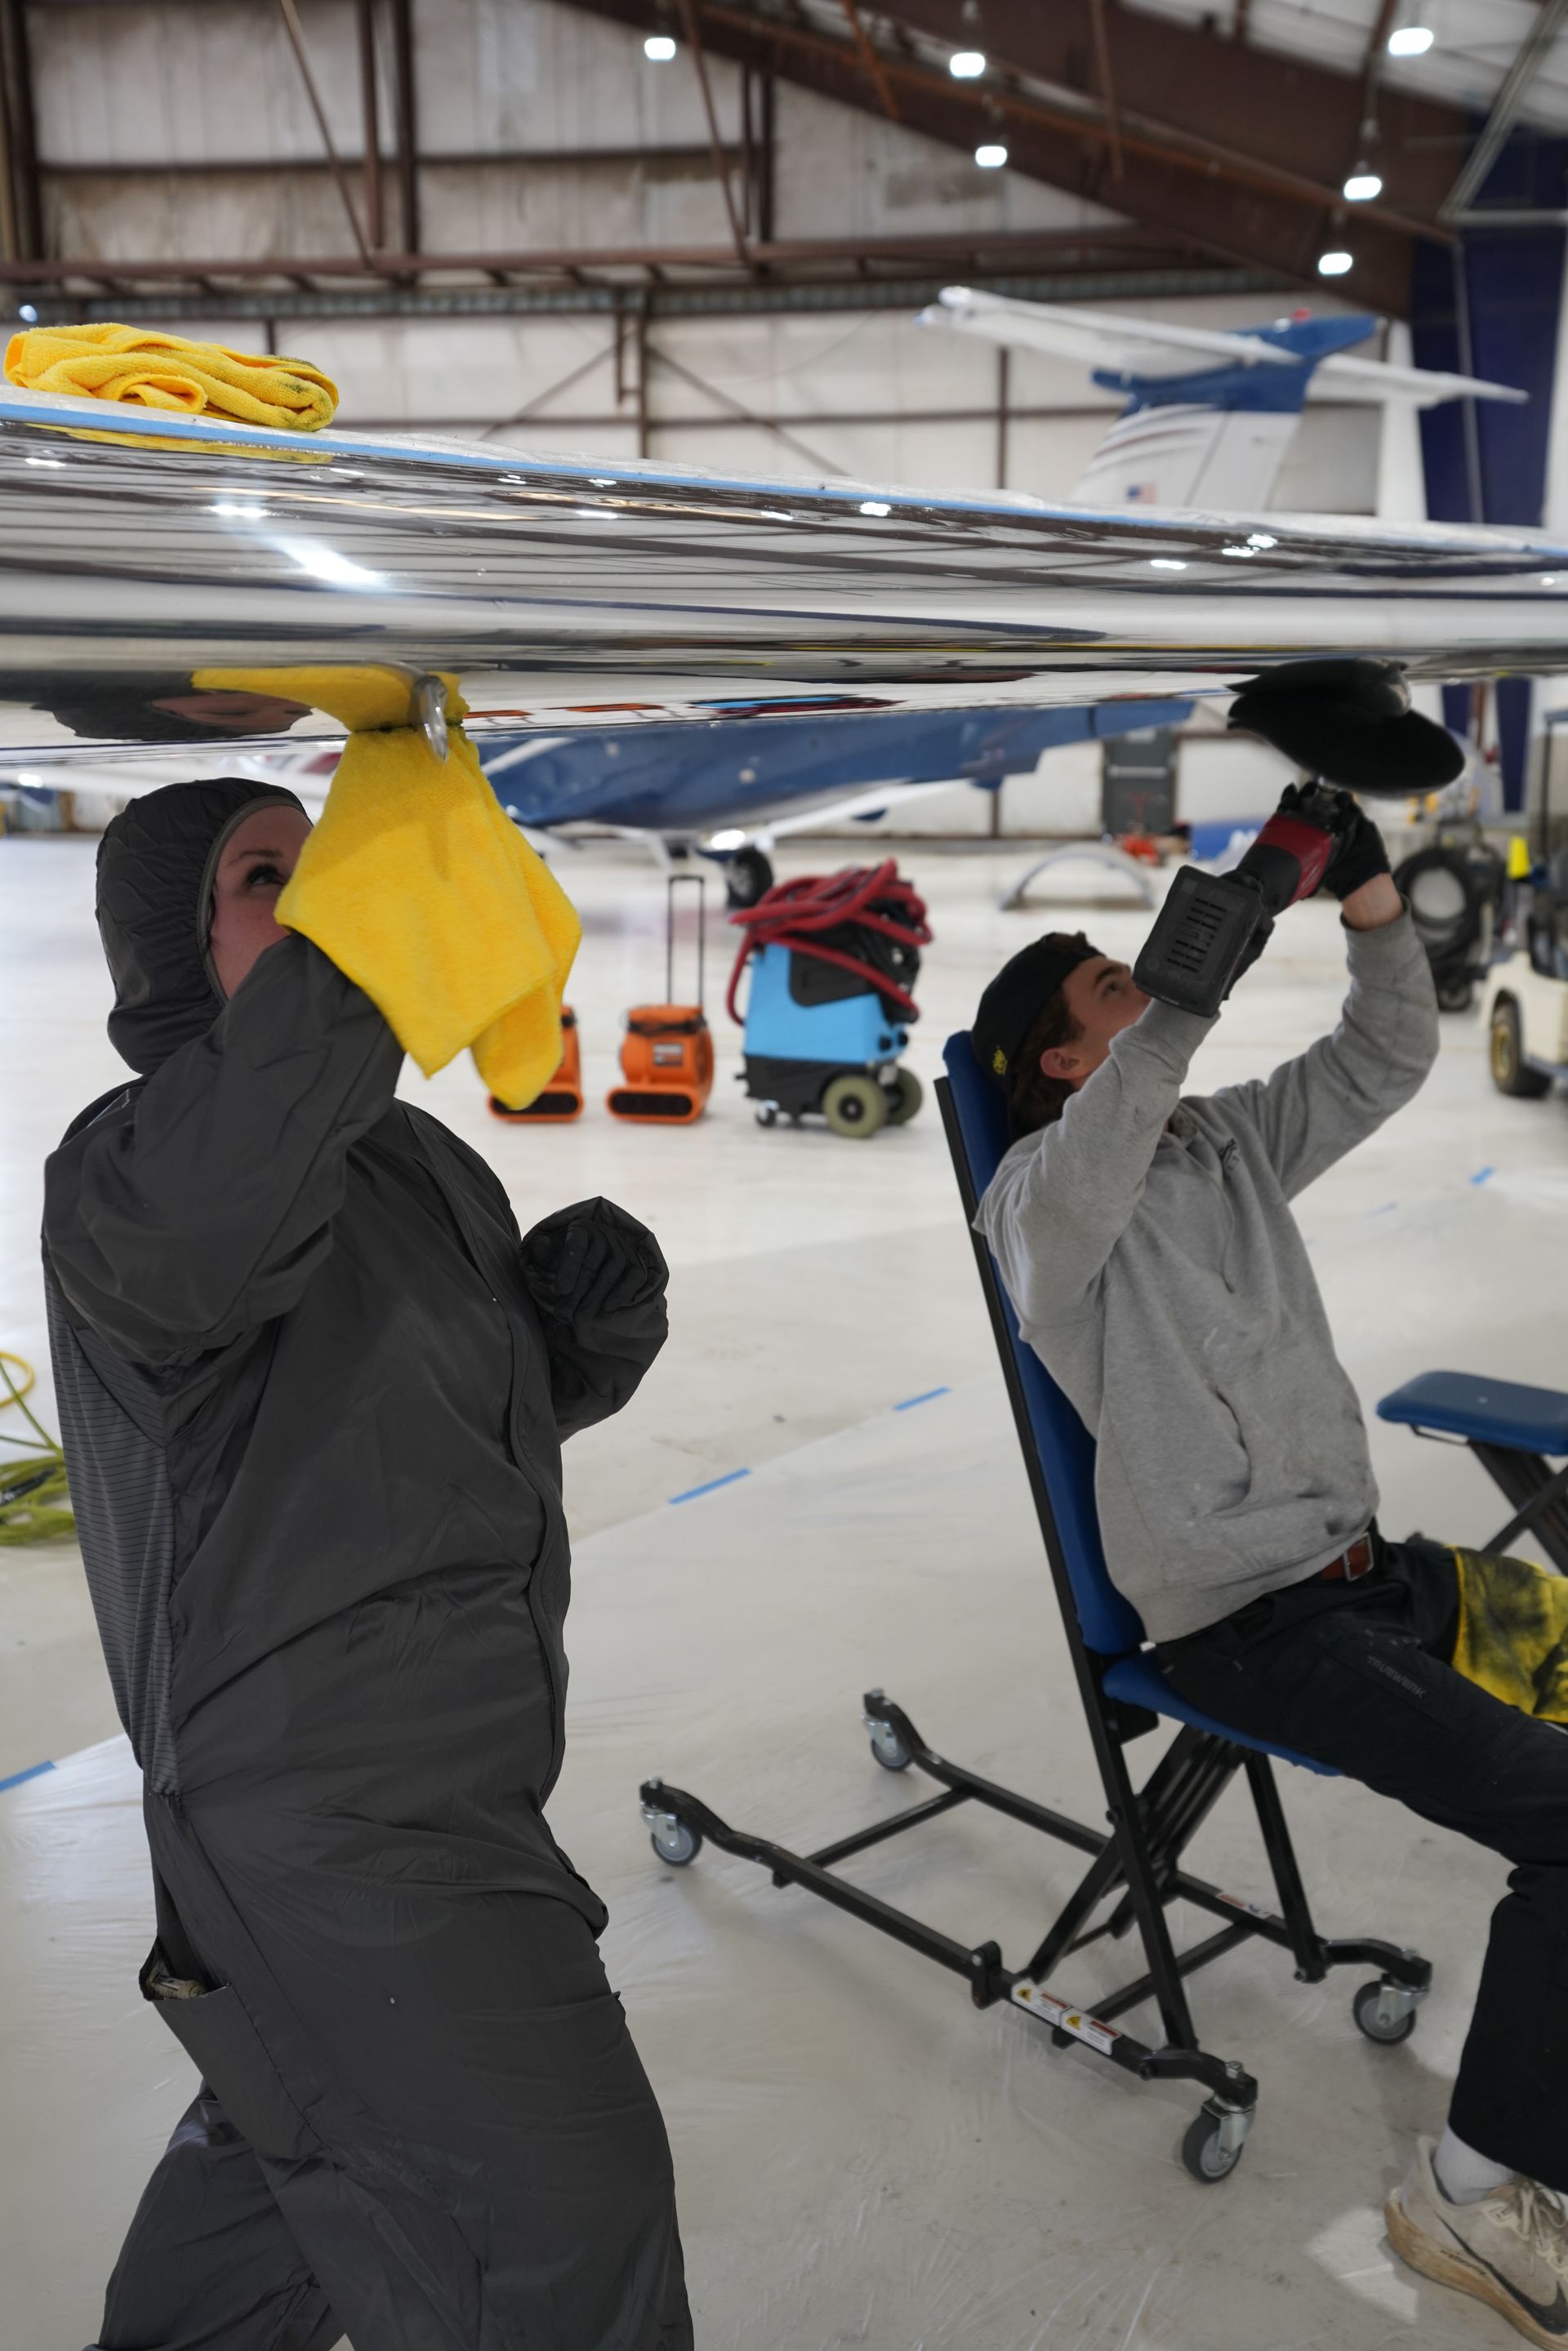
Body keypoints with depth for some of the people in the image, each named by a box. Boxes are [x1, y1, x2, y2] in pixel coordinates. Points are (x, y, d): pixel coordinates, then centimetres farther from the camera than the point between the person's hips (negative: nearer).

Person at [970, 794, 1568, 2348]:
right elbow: (1093, 1168, -34)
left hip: (1361, 1565, 8)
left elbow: (1387, 1058, 8)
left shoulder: (1231, 1140, 12)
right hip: (1246, 1624, -8)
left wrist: (1371, 901, -8)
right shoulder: (1040, 1198, -11)